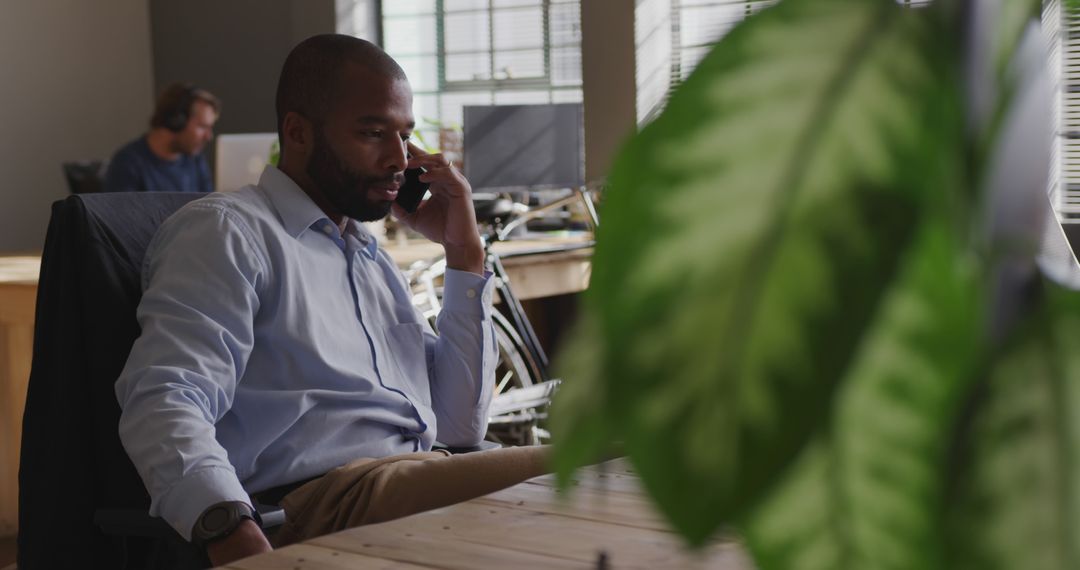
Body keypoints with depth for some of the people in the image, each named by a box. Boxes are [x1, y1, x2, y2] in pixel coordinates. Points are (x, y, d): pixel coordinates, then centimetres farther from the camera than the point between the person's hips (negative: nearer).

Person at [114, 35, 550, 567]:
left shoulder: (374, 261, 25)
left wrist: (464, 254, 17)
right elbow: (164, 403, -15)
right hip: (319, 498, -7)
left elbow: (458, 425, 21)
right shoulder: (226, 230, 0)